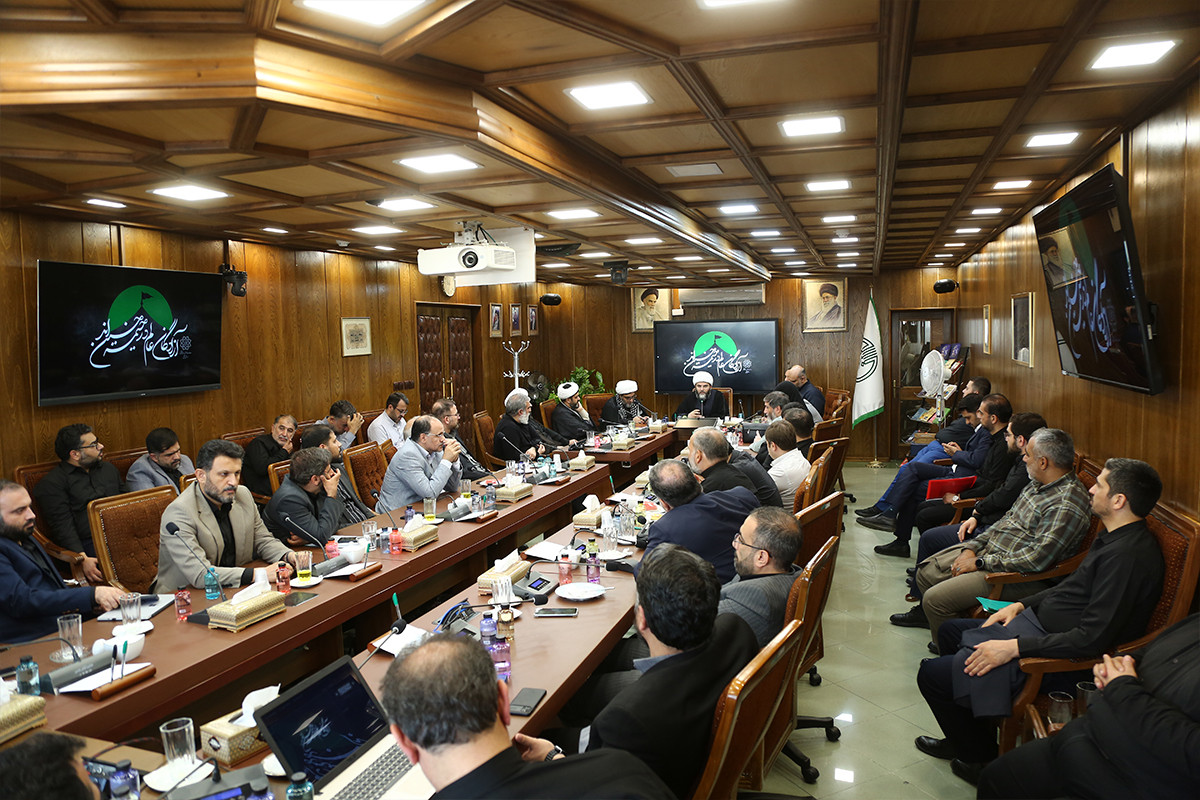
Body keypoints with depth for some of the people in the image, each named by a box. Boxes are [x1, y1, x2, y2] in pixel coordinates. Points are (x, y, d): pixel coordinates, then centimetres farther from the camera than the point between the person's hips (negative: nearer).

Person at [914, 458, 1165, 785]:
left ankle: (982, 760, 12)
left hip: (1057, 660, -11)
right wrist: (1021, 604, 11)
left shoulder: (1127, 556, -27)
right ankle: (966, 737, 34)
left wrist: (1014, 647, -26)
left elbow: (1092, 638, -31)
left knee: (931, 675, -12)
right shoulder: (1115, 537, 6)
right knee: (951, 631, 24)